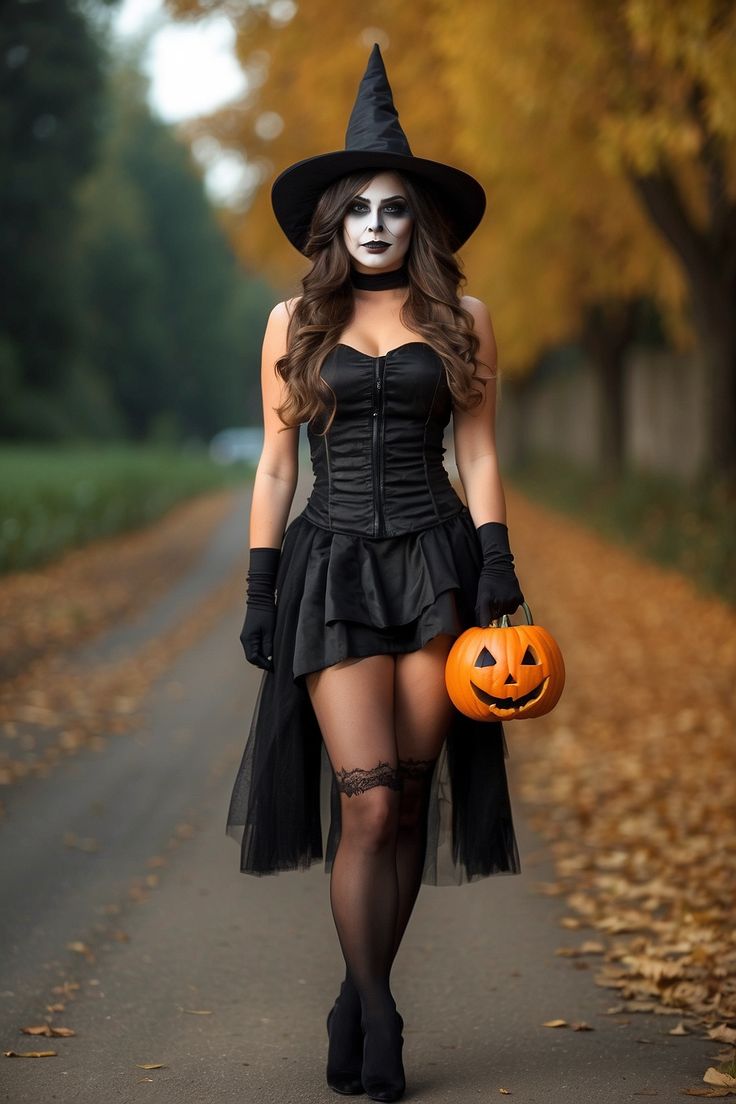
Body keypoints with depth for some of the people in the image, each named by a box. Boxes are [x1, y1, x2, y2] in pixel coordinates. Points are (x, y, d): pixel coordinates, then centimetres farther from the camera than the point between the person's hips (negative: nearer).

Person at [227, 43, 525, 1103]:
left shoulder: (461, 320, 8)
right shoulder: (294, 323, 8)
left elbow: (478, 455, 8)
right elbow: (275, 467, 8)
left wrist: (499, 569, -3)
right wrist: (259, 594, 3)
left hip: (435, 565, 1)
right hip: (334, 567, -1)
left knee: (408, 802, 1)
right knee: (368, 804, -11)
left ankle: (358, 1007, 15)